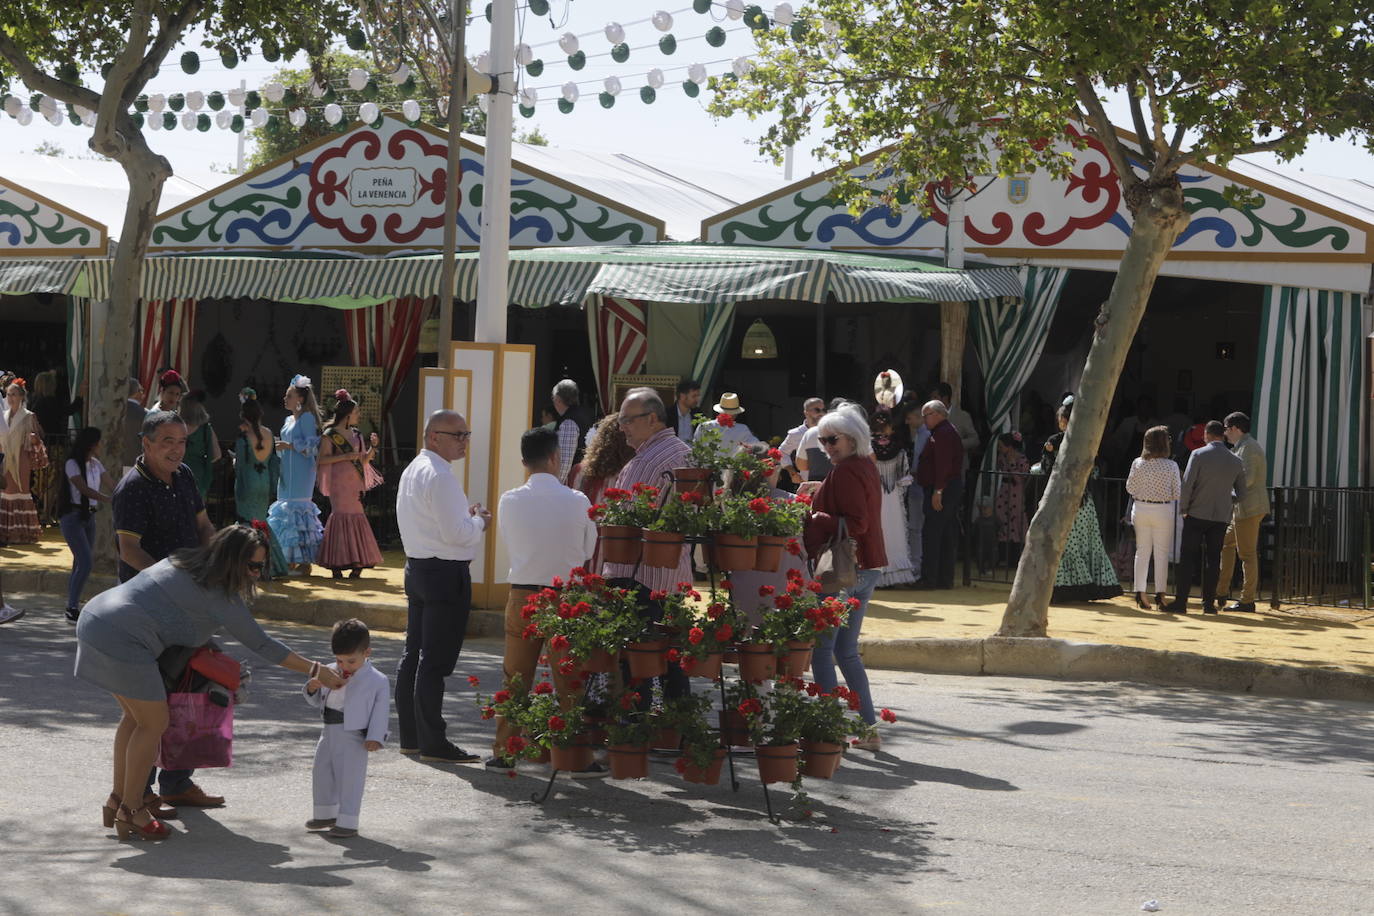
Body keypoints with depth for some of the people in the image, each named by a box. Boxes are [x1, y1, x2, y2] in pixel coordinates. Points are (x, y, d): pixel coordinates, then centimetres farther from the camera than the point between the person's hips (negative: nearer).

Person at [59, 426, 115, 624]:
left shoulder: (95, 464, 11)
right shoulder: (72, 464, -11)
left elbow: (110, 487, 11)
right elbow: (84, 489, -22)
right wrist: (113, 501, -31)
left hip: (89, 516, 7)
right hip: (72, 516, -7)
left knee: (80, 563, 8)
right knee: (86, 563, -15)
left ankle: (73, 606, 14)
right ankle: (72, 609, -10)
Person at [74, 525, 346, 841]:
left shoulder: (186, 561, 15)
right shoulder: (220, 594, -9)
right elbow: (261, 645, -7)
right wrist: (316, 671, -3)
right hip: (123, 640, -10)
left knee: (135, 716, 22)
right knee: (154, 723, 3)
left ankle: (117, 800, 29)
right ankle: (130, 812, 11)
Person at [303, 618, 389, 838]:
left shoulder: (378, 681, -7)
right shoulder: (330, 673, 7)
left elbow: (381, 711, -7)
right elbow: (318, 701, 16)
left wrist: (375, 737, -16)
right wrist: (312, 688, -7)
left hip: (353, 736, -6)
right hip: (329, 731, 6)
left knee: (350, 777, -5)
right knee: (322, 772, 17)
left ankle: (348, 822, 1)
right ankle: (325, 814, 34)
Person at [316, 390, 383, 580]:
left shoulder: (356, 435, 16)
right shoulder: (330, 434, -4)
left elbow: (364, 460, 19)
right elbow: (322, 459, -11)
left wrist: (373, 446, 2)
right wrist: (345, 457, -17)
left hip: (356, 482, 6)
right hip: (339, 482, -6)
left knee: (356, 516, 4)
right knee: (341, 516, -10)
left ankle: (356, 563, 6)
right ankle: (336, 564, -7)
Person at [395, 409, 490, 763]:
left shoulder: (412, 470, 14)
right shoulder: (440, 476, -18)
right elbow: (456, 533, -22)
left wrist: (466, 517, 11)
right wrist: (479, 522, -3)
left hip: (417, 568, 10)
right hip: (446, 573, -10)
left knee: (413, 654, 14)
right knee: (435, 661, -6)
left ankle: (410, 735, 22)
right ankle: (433, 743, -1)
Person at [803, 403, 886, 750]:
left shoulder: (844, 472, -15)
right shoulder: (867, 466, 15)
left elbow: (857, 523, -22)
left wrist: (816, 520, -14)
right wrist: (819, 498, 14)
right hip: (867, 567, 10)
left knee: (821, 649, -5)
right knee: (846, 650, 15)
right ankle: (869, 728, 14)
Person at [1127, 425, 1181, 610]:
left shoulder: (1137, 463, -4)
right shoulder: (1171, 466, -10)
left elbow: (1130, 488, 2)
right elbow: (1177, 493, -6)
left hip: (1140, 509, 2)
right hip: (1163, 511, -2)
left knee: (1142, 551, 10)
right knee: (1162, 553, 6)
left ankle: (1140, 594, 8)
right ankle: (1160, 594, 6)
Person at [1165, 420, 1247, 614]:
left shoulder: (1198, 455, -9)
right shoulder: (1236, 462, 3)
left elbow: (1187, 484, -12)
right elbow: (1241, 494, 8)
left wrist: (1183, 509, 0)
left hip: (1197, 514, -3)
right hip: (1221, 516, 3)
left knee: (1188, 558, 0)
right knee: (1213, 560, 7)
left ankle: (1180, 601, -3)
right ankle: (1209, 603, 6)